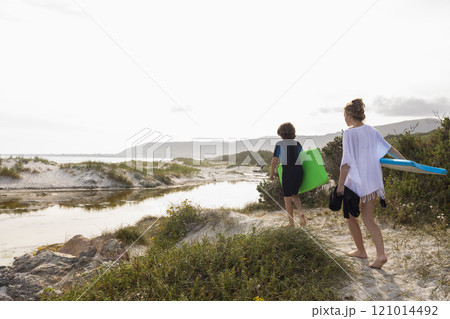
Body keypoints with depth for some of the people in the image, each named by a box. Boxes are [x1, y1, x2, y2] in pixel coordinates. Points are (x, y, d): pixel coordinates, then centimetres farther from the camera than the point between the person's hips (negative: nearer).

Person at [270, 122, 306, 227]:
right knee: (294, 195, 22)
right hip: (299, 170, 4)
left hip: (287, 171, -4)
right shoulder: (297, 144, 10)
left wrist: (271, 174, 8)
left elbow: (274, 160, -4)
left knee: (287, 198, 8)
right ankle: (301, 212, -2)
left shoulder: (279, 144, 0)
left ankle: (291, 223, 11)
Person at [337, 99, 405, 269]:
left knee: (350, 216, 15)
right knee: (368, 219, 14)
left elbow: (346, 161, -20)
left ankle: (361, 251, 25)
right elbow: (389, 148, 12)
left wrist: (340, 184, -17)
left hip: (355, 181, -6)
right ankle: (381, 253, 3)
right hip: (373, 180, 6)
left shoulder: (349, 133, -15)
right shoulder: (371, 131, 4)